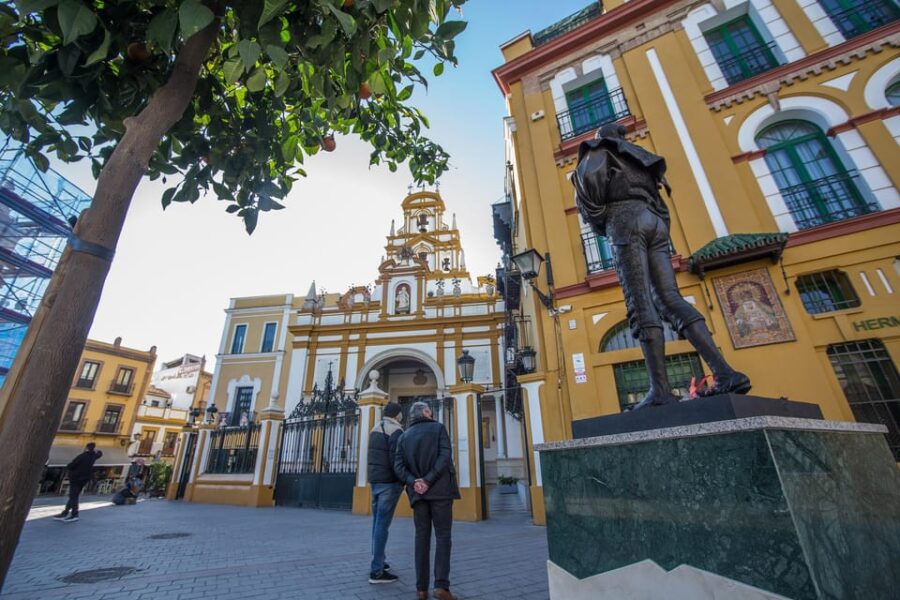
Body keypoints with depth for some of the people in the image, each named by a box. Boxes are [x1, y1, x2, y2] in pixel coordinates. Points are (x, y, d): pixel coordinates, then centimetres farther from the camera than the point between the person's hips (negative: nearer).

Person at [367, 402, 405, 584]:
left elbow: (372, 456, 13)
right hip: (389, 482, -8)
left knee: (377, 522, 16)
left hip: (375, 480, 9)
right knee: (383, 524, -5)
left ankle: (378, 561, 26)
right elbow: (395, 459, -20)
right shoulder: (396, 430, -15)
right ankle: (377, 571, -1)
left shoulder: (375, 429, 11)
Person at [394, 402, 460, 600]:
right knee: (442, 536, 2)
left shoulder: (404, 436, 13)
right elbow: (445, 457, -12)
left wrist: (413, 482, -10)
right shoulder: (438, 428, 2)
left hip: (418, 492, 3)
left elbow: (398, 466, 1)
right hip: (439, 489, -3)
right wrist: (428, 481, -14)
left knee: (422, 537, 9)